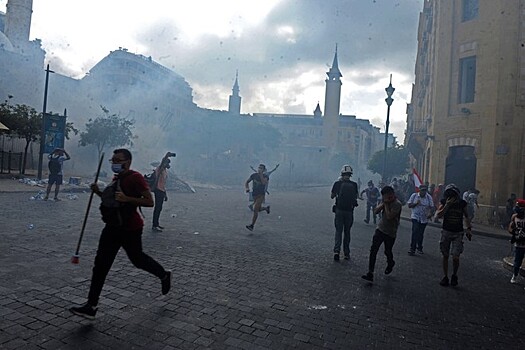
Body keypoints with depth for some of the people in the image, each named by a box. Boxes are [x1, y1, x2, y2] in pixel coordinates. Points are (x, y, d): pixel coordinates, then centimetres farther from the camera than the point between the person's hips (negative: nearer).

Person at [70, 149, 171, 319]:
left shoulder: (135, 177, -16)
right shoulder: (117, 178, 11)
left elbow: (149, 201, -21)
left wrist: (126, 198, -29)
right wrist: (99, 193, 6)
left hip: (130, 228, -8)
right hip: (113, 227, 8)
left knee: (137, 259, 10)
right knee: (101, 264, 4)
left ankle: (164, 275, 38)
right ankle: (91, 306, 11)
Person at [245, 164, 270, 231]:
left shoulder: (265, 176, -8)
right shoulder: (254, 175, 1)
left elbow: (264, 183, -29)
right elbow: (246, 182, 8)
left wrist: (261, 174, -23)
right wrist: (247, 188, -10)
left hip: (261, 195, -4)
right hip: (254, 195, 4)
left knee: (255, 209, -14)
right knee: (259, 209, 15)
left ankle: (252, 225, -8)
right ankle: (266, 208, 49)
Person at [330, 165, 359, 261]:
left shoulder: (337, 183, -7)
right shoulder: (354, 185, -3)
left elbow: (332, 196, 4)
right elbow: (356, 197, 9)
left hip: (339, 210, -1)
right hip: (349, 211, 1)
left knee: (338, 231, 6)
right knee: (347, 232, 12)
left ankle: (337, 250, -11)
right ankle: (346, 254, 17)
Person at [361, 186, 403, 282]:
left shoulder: (397, 204, -16)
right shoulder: (385, 202, 7)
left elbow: (389, 216, -26)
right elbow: (376, 211, 1)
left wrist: (386, 204, -18)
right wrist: (383, 203, -11)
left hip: (390, 233, -5)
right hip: (380, 229, 5)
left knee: (388, 252, 14)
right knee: (373, 250, -7)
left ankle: (390, 264, 49)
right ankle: (370, 273, -8)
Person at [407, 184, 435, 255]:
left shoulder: (429, 197, 0)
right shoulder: (414, 195, -2)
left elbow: (432, 207, -2)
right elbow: (409, 205, -1)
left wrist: (431, 213, -22)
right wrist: (416, 203, -18)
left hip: (424, 219, 2)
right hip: (415, 217, -2)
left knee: (421, 234, 12)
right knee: (415, 232, -16)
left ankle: (419, 248, 32)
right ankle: (412, 249, -10)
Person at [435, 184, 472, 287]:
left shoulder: (462, 203, -4)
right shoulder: (444, 202, -7)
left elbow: (466, 216, 10)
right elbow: (438, 215, -17)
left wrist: (468, 228, 2)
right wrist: (447, 205, -25)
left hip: (458, 233, 0)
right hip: (446, 231, 0)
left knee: (455, 257, -7)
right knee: (445, 256, 8)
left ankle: (454, 275, 18)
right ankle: (445, 277, 22)